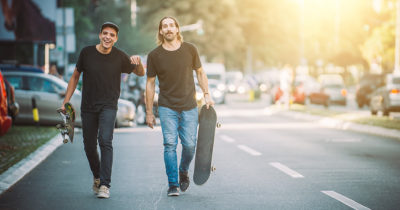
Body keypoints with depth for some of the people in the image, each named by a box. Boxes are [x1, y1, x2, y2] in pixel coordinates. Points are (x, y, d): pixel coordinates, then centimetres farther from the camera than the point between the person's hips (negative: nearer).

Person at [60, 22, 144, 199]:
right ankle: (97, 177, 34)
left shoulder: (119, 57, -4)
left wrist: (138, 63, -17)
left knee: (105, 141, -20)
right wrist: (65, 102, 5)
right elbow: (75, 76, 9)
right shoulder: (87, 53, -2)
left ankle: (105, 185, -19)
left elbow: (140, 73, 7)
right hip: (88, 107, 2)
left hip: (108, 106, -2)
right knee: (89, 146, 8)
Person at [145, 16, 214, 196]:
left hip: (189, 107, 1)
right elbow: (150, 83, 4)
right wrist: (149, 112, 3)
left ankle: (183, 171, 28)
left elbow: (200, 73, 15)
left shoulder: (190, 50, 1)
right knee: (170, 144, -8)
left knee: (190, 145, -2)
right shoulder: (154, 55, -2)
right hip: (167, 107, -1)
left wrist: (206, 94, 4)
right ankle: (173, 185, -1)